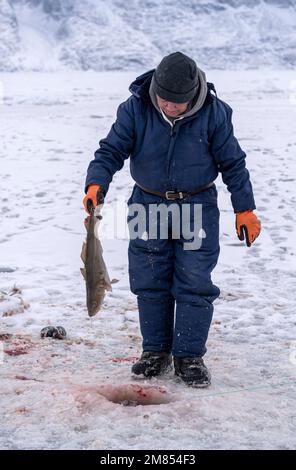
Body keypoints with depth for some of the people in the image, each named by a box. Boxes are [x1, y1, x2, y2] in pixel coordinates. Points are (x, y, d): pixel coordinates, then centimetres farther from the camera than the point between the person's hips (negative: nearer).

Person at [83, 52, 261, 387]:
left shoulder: (213, 113, -14)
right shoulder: (135, 109, -13)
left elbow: (233, 163, -5)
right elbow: (111, 150, -9)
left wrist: (245, 209, -3)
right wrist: (96, 184, -27)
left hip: (197, 207, -1)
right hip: (148, 204, 2)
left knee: (195, 283, -4)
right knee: (150, 283, 5)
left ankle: (189, 356, 6)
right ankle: (156, 350, 18)